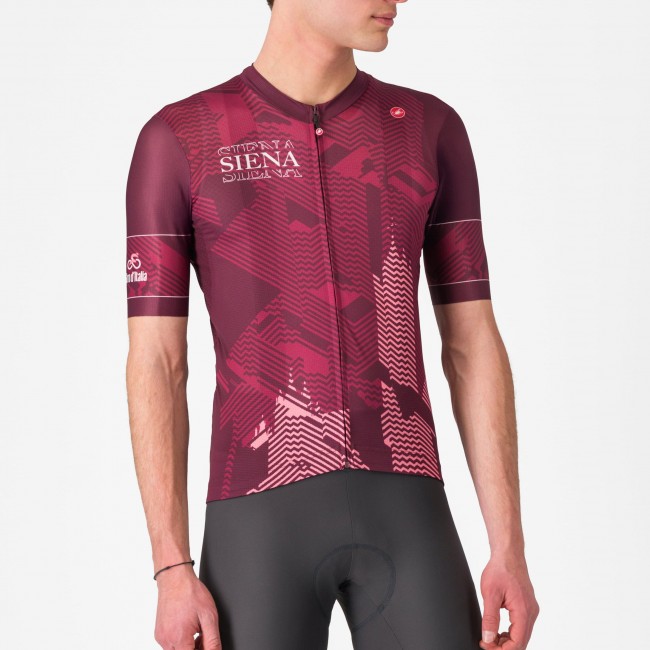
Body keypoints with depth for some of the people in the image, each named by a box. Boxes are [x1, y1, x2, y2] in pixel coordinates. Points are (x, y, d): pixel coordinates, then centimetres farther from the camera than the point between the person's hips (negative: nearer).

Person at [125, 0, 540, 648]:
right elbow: (154, 367, -2)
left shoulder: (432, 129, 8)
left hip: (404, 518, 2)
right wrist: (172, 573, -9)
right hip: (262, 523, -2)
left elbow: (474, 349, 7)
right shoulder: (176, 140, 1)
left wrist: (510, 551, 0)